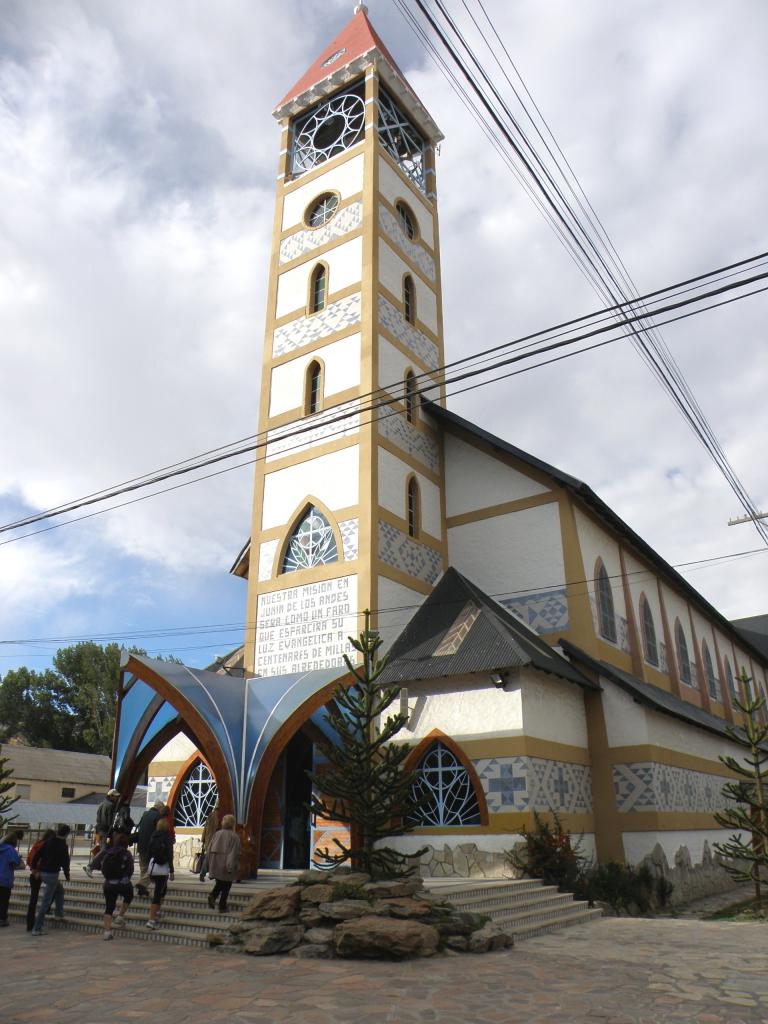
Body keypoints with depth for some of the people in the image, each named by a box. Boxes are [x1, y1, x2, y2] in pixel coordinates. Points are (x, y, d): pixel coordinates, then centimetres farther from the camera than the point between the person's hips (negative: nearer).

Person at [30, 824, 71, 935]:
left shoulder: (48, 842, 4)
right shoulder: (63, 846, -13)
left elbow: (37, 855, 4)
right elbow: (65, 863, -9)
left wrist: (34, 867, 16)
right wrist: (67, 876, 5)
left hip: (42, 873, 7)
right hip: (52, 874, -7)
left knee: (59, 889, 27)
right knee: (46, 901, -1)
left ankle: (59, 914, 27)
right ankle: (37, 928, 0)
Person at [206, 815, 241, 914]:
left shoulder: (217, 834, 3)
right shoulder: (234, 836, -12)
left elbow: (210, 849, 8)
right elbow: (235, 853, -17)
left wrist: (210, 864, 17)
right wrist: (232, 867, -14)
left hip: (215, 864, 5)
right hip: (226, 865, -4)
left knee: (219, 883, 21)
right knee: (226, 887, 9)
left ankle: (212, 896, -3)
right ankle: (222, 907, 11)